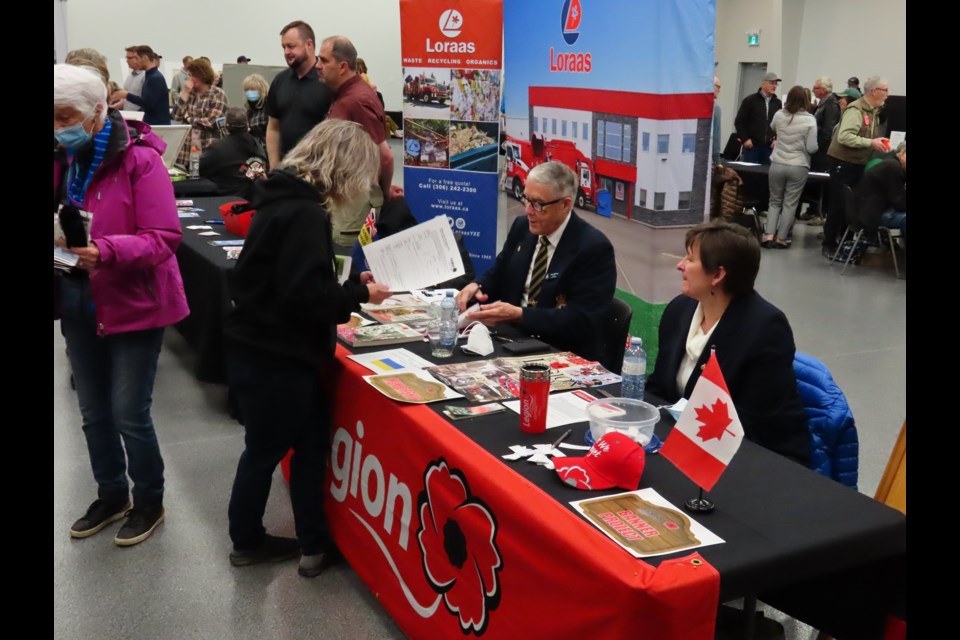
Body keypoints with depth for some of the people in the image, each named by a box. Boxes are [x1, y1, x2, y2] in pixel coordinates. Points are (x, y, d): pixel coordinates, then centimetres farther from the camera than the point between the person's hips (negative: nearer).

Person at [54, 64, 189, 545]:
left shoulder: (140, 160, -16)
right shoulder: (63, 162, 5)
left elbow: (164, 239, -21)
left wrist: (107, 250, -35)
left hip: (133, 304, -7)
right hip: (78, 304, 7)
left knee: (129, 415, 1)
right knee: (94, 413, 16)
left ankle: (149, 502, 22)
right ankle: (112, 495, 35)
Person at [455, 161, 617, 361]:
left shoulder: (594, 248, -16)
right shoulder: (522, 227, 4)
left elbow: (582, 321, -20)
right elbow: (498, 275, 16)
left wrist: (518, 314, -28)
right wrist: (477, 287, -8)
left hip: (567, 356, -7)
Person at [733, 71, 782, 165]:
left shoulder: (778, 103, 10)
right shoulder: (750, 100, 1)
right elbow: (739, 121, 0)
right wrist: (745, 139, -7)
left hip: (769, 147, 3)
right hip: (751, 146, -3)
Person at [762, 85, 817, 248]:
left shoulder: (779, 115, -2)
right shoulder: (809, 120, -11)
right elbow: (811, 148, -11)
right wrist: (808, 145, 9)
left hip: (777, 164, 2)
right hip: (799, 167, -2)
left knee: (775, 201, 14)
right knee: (790, 204, 6)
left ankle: (768, 235, 2)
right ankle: (780, 239, 7)